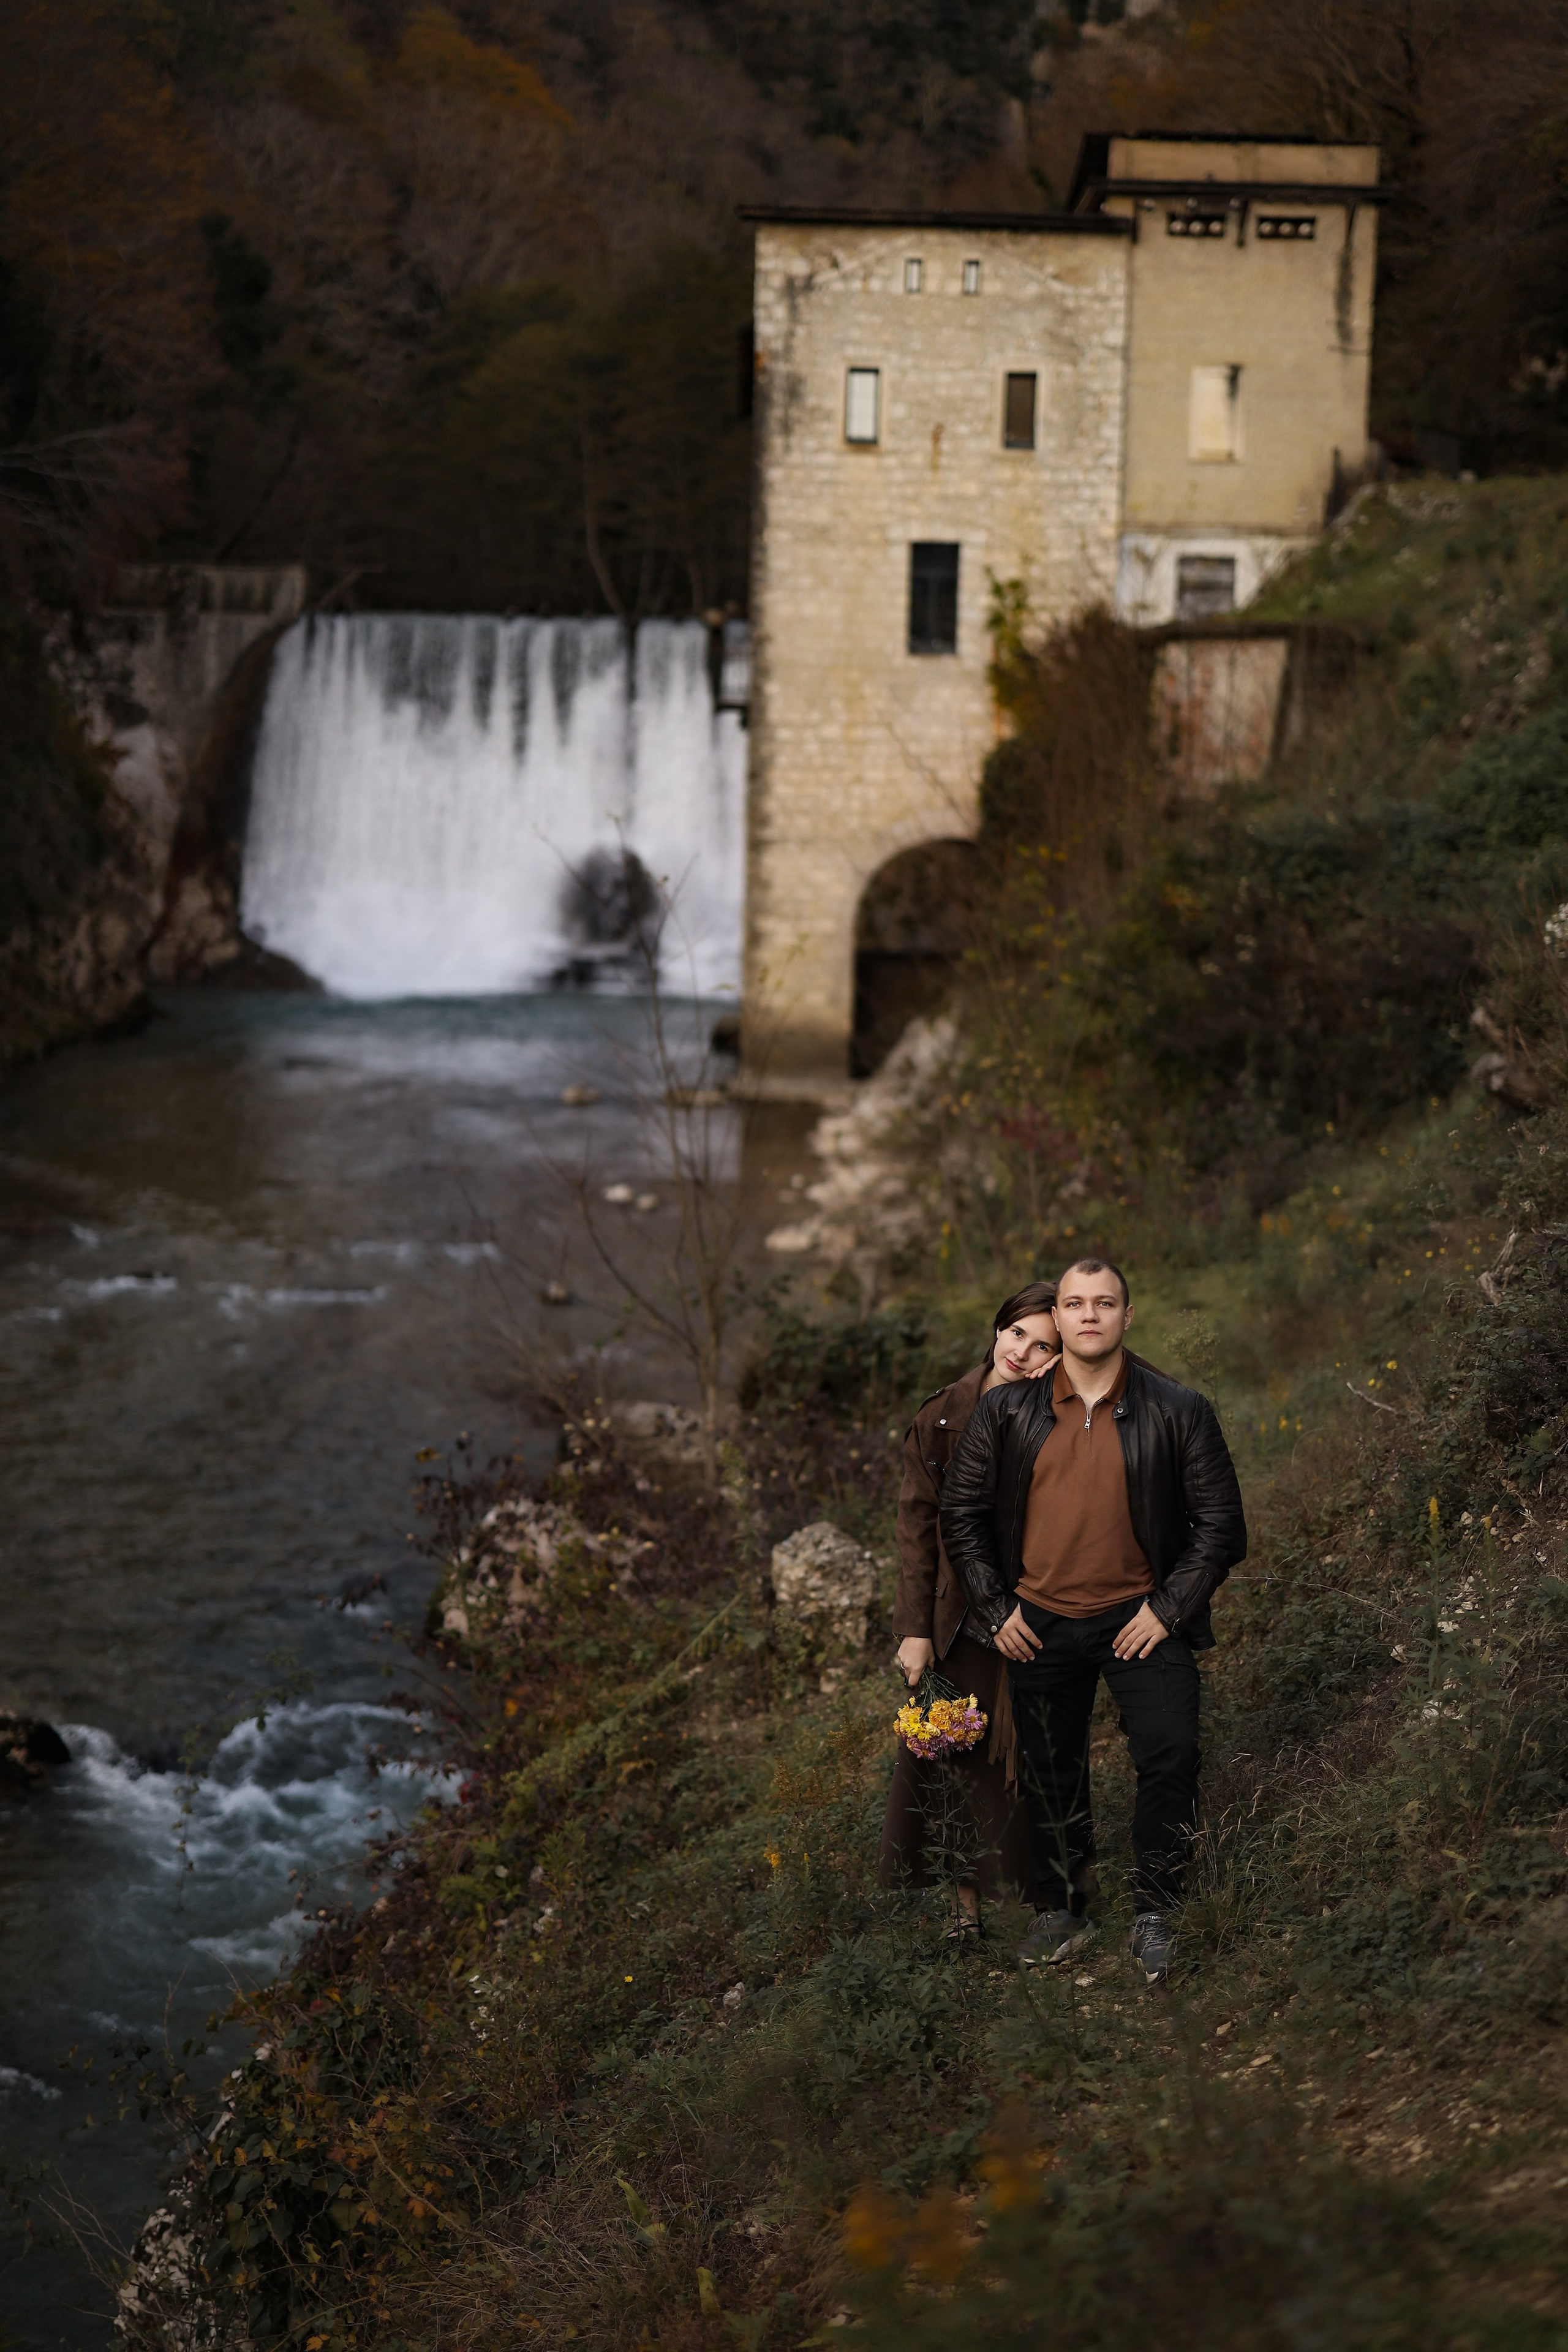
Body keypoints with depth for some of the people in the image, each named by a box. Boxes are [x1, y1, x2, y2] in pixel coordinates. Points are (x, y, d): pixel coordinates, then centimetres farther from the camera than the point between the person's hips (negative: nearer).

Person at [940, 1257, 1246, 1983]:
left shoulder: (1178, 1411, -3)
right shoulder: (1006, 1412, 1)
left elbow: (1219, 1521, -1)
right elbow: (962, 1509, 7)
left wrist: (1169, 1609, -8)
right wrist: (995, 1609, 1)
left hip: (1139, 1618, -2)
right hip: (1040, 1624, 2)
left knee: (1172, 1753, -16)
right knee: (1051, 1776, 11)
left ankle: (1154, 1913, 0)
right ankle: (1059, 1912, 28)